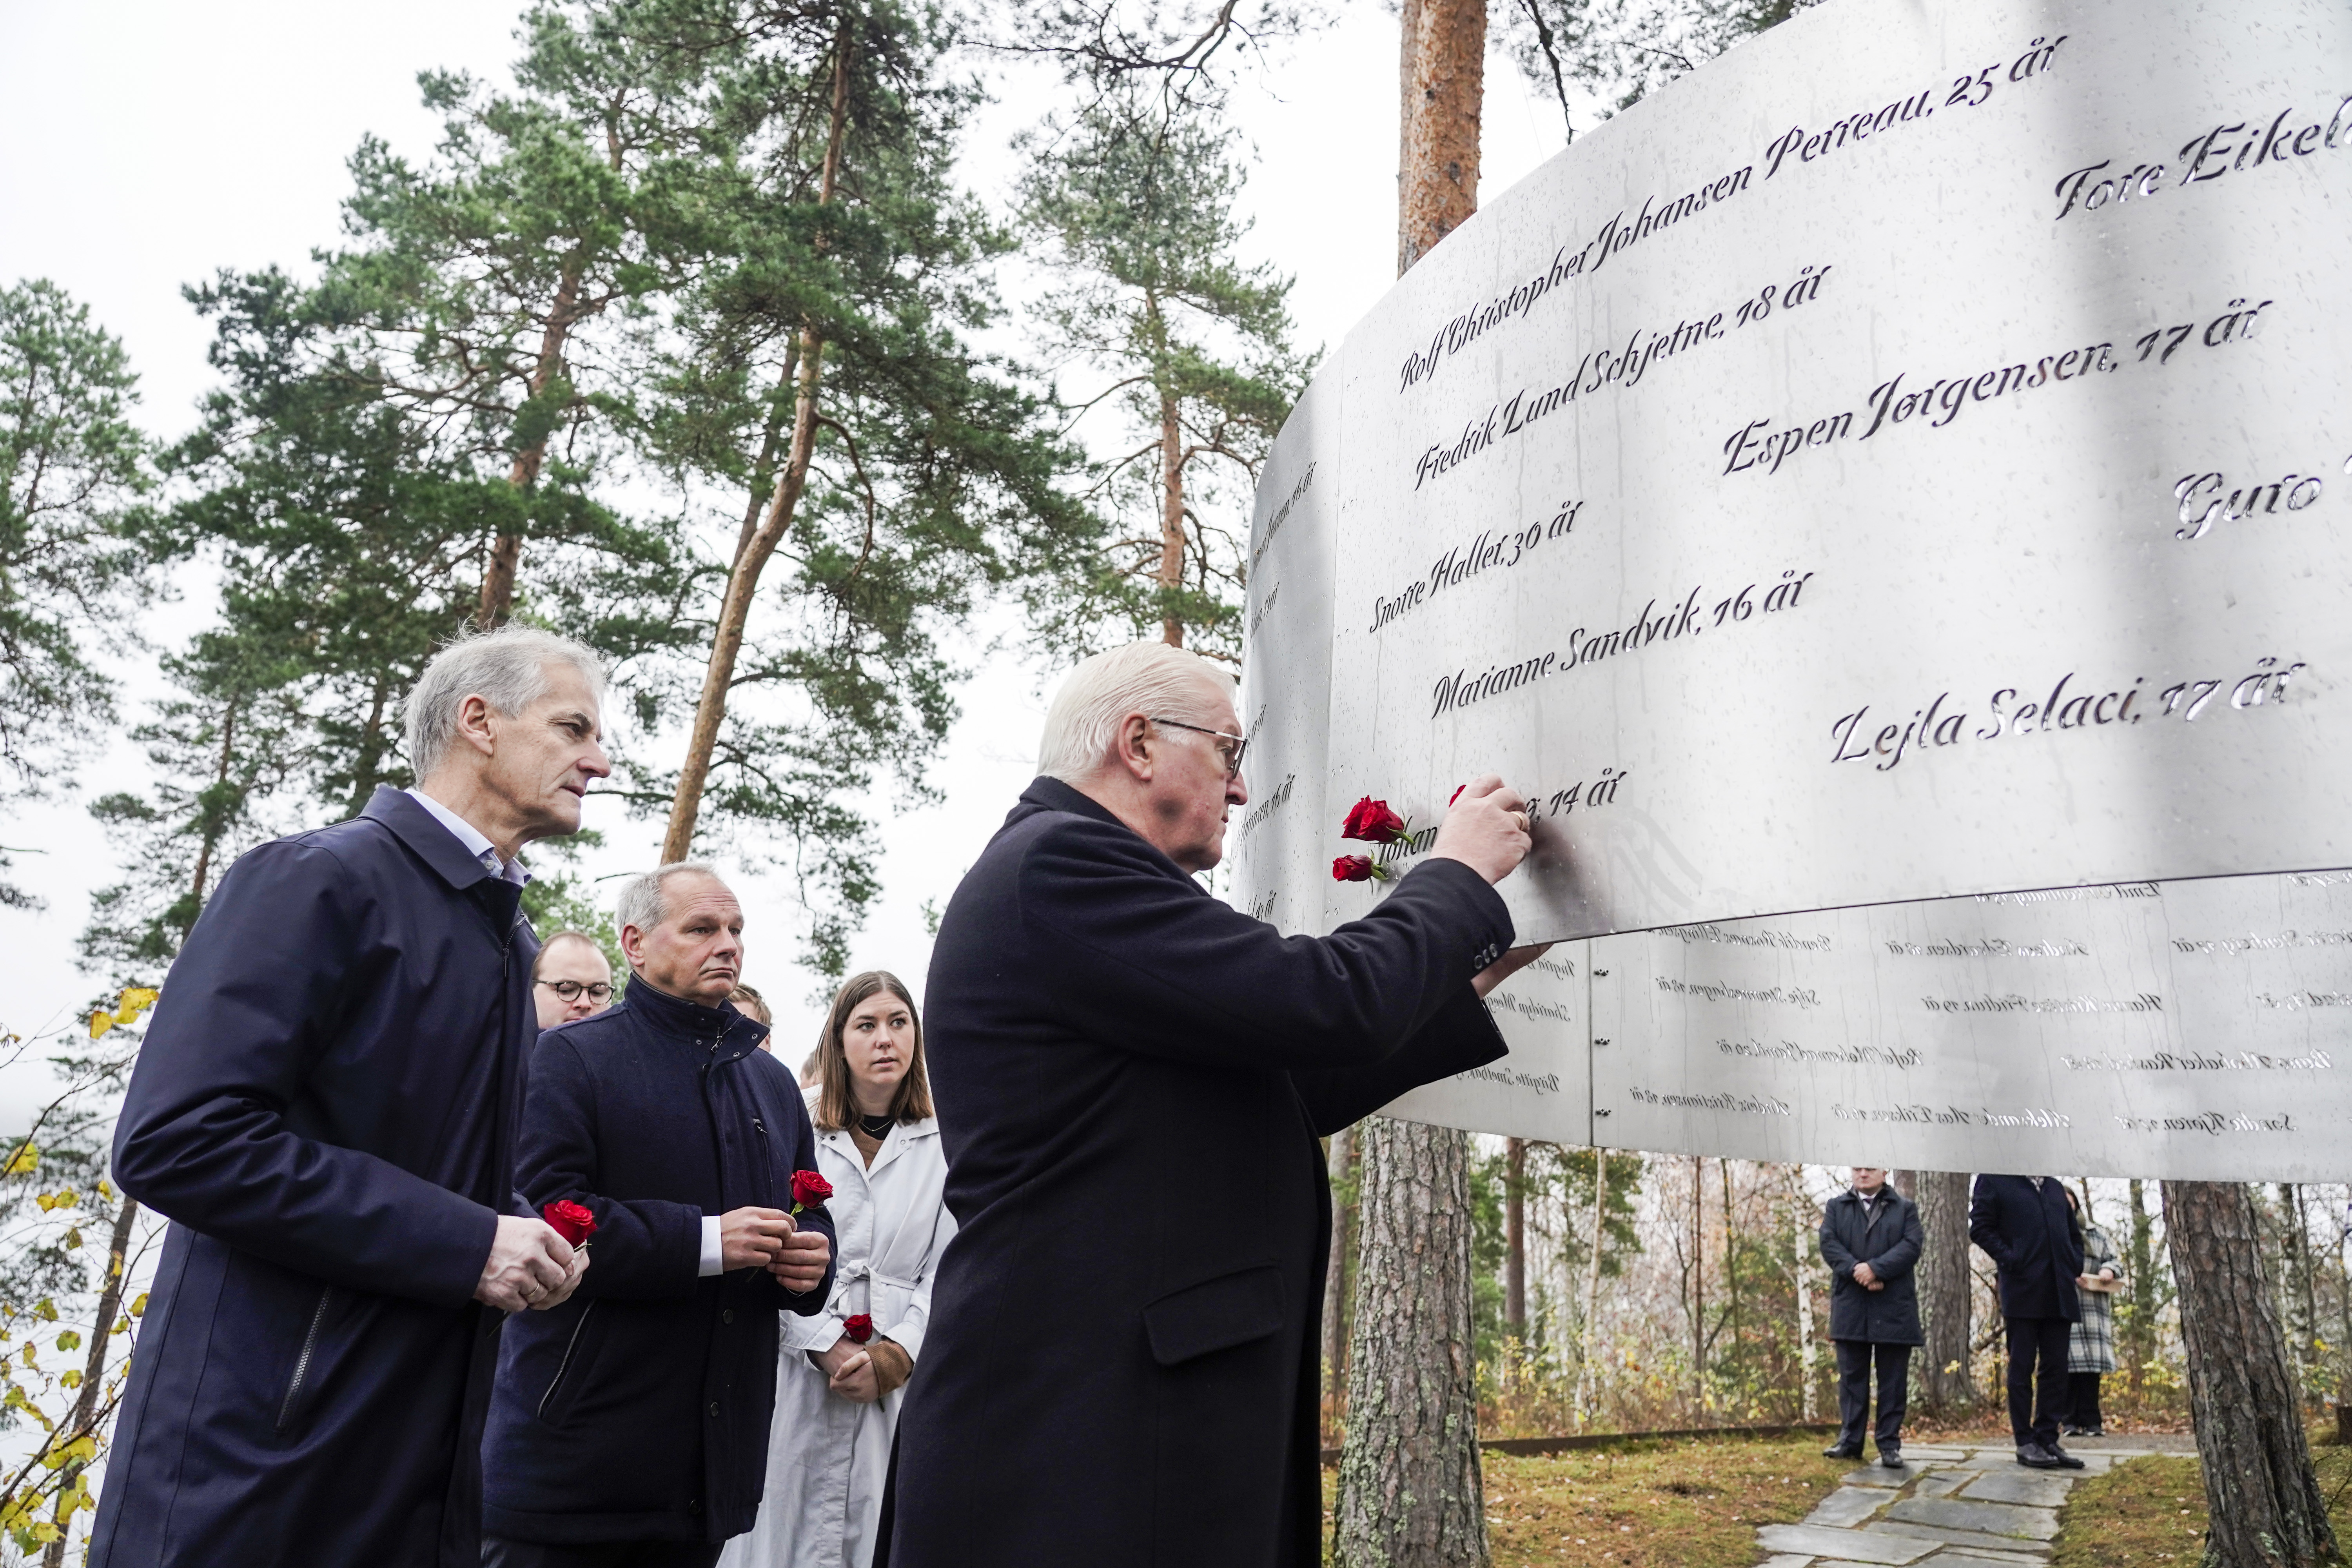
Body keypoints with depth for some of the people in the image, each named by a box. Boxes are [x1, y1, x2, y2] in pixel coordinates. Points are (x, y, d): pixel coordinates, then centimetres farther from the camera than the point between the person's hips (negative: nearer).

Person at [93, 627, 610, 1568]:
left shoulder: (510, 940, 13)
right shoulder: (317, 881, -12)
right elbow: (177, 1140, -22)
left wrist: (532, 1251, 1)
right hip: (257, 1456, -7)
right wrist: (464, 1245, -21)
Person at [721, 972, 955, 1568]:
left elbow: (949, 1267, 1)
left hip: (907, 1377, 1)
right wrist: (830, 1349, -11)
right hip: (804, 1366, 0)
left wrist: (897, 1355, -10)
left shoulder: (945, 1143, 3)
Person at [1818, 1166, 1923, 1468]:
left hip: (1894, 1308, -1)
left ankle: (1890, 1444, 9)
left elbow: (1912, 1245, -6)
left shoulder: (1905, 1208, 9)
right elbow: (1829, 1245, -1)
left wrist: (1876, 1269, -17)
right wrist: (1857, 1272, -16)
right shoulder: (1836, 1207, 12)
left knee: (1893, 1380, 3)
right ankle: (1850, 1440, 11)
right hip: (1850, 1307, 1)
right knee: (1851, 1376, 6)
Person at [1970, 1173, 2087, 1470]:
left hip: (2059, 1294, 6)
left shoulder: (2056, 1187, 18)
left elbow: (2072, 1231, 26)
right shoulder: (1994, 1181, 1)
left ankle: (2048, 1439, 13)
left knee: (2056, 1369, 6)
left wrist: (2075, 1264, 9)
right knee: (2022, 1368, 1)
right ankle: (2025, 1443, 5)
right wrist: (2009, 1259, -14)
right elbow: (1980, 1228, -4)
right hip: (2022, 1292, -5)